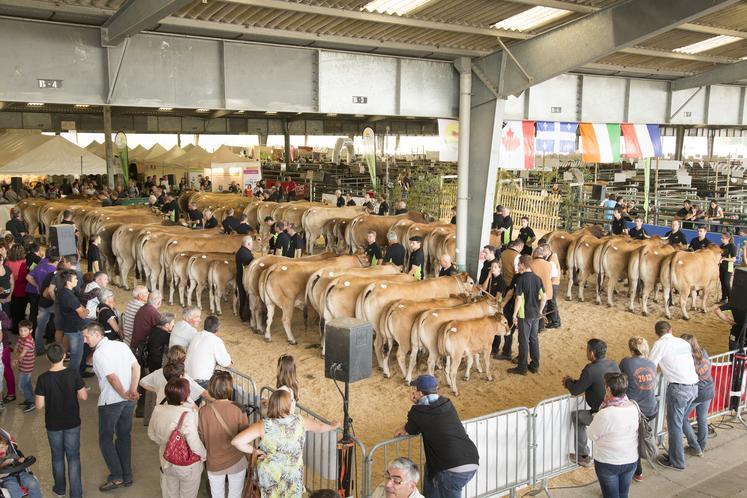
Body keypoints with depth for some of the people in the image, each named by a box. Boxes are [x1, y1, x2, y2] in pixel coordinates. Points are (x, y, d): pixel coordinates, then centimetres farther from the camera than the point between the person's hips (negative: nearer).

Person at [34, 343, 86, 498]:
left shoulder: (43, 379, -17)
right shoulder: (73, 374, -15)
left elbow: (39, 405, -13)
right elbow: (84, 396, -8)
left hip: (53, 424, 0)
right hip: (72, 423, 0)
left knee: (57, 456, 20)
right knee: (73, 457, 9)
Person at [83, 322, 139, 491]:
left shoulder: (99, 354, -14)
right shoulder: (121, 345, 6)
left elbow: (113, 378, -21)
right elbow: (136, 366, -2)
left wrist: (124, 395, -9)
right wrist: (133, 390, -10)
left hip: (111, 401, -7)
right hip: (129, 400, 7)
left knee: (106, 439, 9)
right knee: (125, 436, 17)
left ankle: (116, 477, 5)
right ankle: (127, 476, 22)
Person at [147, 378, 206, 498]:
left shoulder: (158, 410, -16)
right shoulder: (187, 415, -33)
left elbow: (152, 435, 0)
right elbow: (195, 443, -30)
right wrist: (204, 455, -10)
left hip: (166, 462, 5)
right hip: (188, 465, -5)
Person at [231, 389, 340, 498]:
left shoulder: (263, 426, -19)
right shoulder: (300, 421, -11)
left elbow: (236, 441, -26)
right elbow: (320, 427, 9)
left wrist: (255, 451, -10)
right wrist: (333, 426, 31)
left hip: (270, 475, -1)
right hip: (293, 475, 1)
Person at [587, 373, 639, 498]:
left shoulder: (605, 415, -28)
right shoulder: (634, 407, -10)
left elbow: (592, 435, -13)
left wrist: (596, 419, 0)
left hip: (608, 463, -5)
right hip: (631, 461, 5)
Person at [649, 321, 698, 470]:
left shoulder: (660, 344, -4)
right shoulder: (684, 342, 13)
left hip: (678, 387, -6)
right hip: (694, 386, 7)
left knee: (674, 425, 5)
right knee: (681, 422, 18)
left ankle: (677, 462, 12)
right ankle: (675, 453, 28)